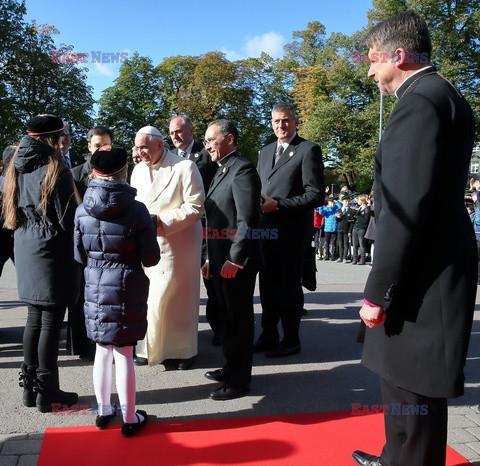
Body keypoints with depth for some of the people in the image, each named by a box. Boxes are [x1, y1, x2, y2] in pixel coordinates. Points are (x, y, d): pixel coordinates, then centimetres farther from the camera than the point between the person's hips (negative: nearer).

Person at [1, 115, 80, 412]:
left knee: (35, 318, 14)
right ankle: (48, 393, 10)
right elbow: (67, 219, -14)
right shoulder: (55, 168, -14)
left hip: (26, 250, 8)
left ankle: (30, 387, 23)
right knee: (51, 322, 0)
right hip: (52, 252, -7)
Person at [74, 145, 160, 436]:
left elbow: (80, 256, 4)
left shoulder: (82, 211, -5)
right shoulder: (136, 210, -14)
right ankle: (130, 418, 19)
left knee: (102, 350, 17)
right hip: (127, 289, -3)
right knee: (124, 353, 6)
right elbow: (151, 258, -10)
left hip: (95, 288, 4)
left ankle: (103, 411, 33)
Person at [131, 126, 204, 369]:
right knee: (146, 298, 7)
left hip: (178, 244, -5)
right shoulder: (138, 170, 10)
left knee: (178, 299, 3)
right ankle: (148, 347, 22)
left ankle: (182, 349, 19)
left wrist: (163, 222, -19)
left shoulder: (185, 167, -10)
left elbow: (196, 207, -13)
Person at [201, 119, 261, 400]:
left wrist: (234, 260, -21)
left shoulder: (242, 169, -14)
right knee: (228, 316, 18)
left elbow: (247, 220, -21)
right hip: (221, 260, 9)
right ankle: (231, 367, 32)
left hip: (236, 262, -9)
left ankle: (239, 380, 14)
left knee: (239, 319, 2)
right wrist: (211, 258, 16)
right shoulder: (222, 172, 16)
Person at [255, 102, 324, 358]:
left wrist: (277, 205, -18)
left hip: (292, 231, -7)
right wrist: (258, 201, 0)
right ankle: (268, 336, 27)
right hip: (266, 230, 7)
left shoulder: (308, 150, -7)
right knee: (268, 286, 14)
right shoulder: (265, 151, 16)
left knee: (289, 286, 4)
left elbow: (316, 195, -14)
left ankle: (291, 340, 18)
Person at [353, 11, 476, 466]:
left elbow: (406, 209, -23)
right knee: (401, 381, 22)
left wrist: (377, 291, -17)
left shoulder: (418, 103, -17)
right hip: (432, 269, 10)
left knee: (413, 391, 3)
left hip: (422, 279, -10)